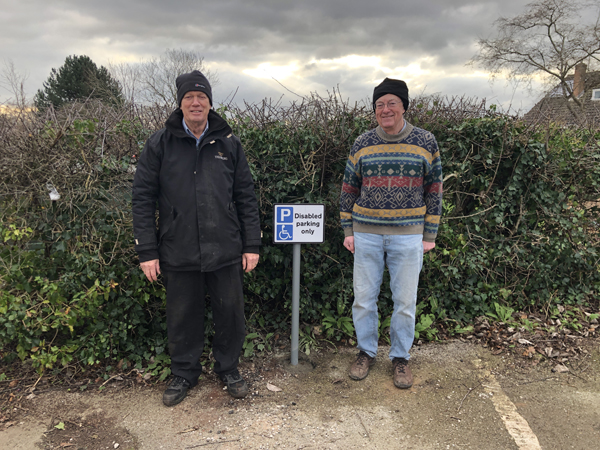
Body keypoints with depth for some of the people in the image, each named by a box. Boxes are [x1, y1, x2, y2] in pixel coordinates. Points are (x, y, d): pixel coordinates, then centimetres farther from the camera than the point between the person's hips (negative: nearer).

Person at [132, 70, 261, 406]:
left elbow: (246, 197, 6)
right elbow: (143, 199, 1)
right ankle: (184, 374, 35)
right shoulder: (160, 144, 1)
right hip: (179, 253, 0)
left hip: (226, 252, 1)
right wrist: (147, 251, -4)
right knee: (183, 317, 13)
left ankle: (229, 368, 34)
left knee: (231, 313, 10)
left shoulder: (229, 143, 5)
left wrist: (252, 245, 2)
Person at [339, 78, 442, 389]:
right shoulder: (362, 144, 4)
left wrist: (430, 234, 3)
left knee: (405, 301, 7)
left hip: (408, 236, -1)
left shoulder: (425, 142, 2)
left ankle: (400, 357, 26)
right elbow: (349, 189, 10)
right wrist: (348, 231, 5)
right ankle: (366, 351, 28)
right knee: (363, 298, 8)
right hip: (366, 235, 1)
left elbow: (434, 189, 6)